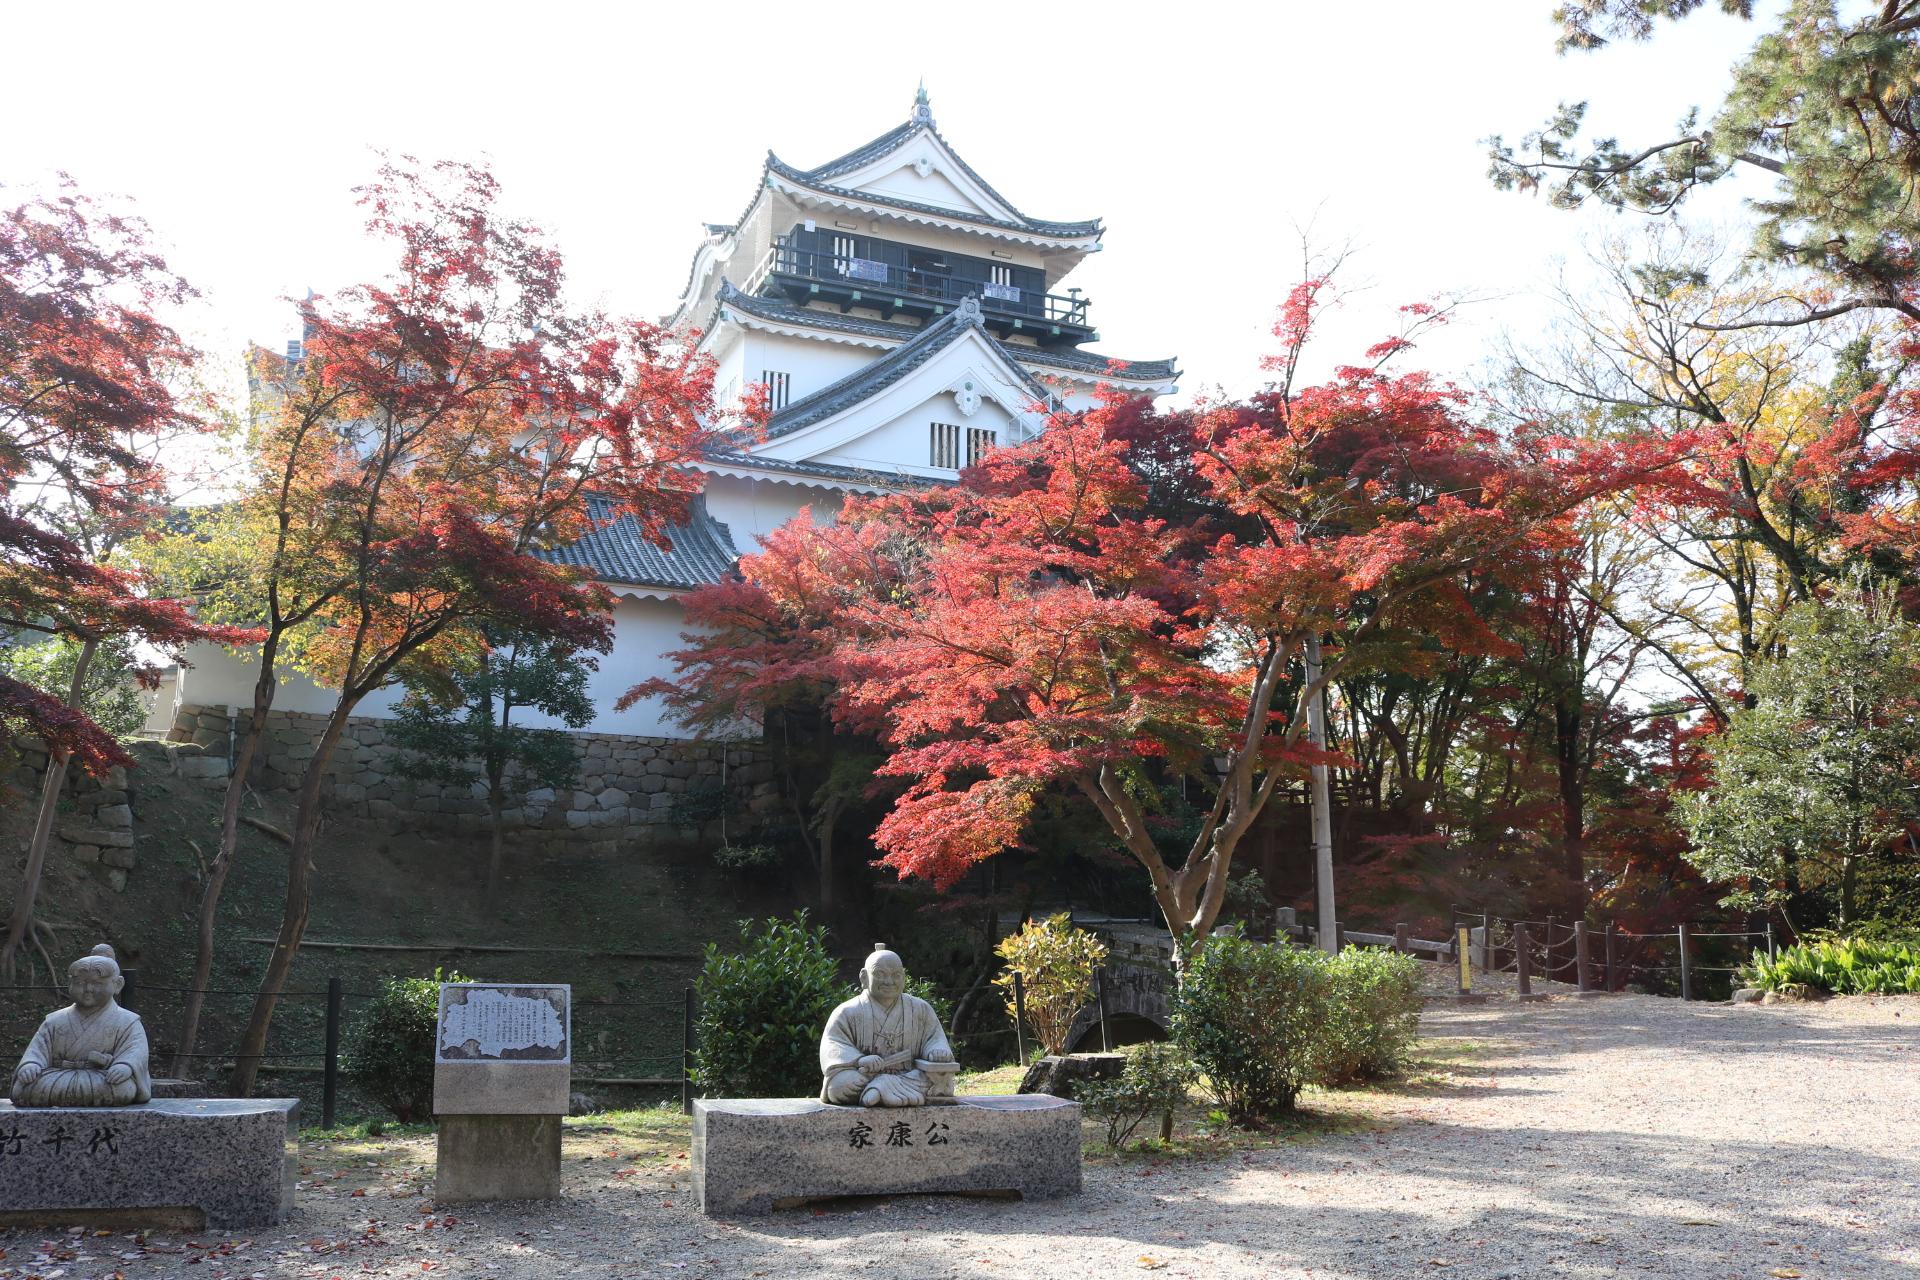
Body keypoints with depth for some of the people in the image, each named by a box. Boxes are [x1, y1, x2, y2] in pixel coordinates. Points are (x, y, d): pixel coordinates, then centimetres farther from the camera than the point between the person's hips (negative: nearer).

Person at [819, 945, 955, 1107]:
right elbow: (833, 1046, -4)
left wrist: (938, 1051, -15)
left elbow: (934, 1038, 11)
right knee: (843, 1083, -33)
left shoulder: (921, 1010, 15)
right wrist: (859, 1059, -24)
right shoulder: (847, 1013, 7)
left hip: (909, 1076, 2)